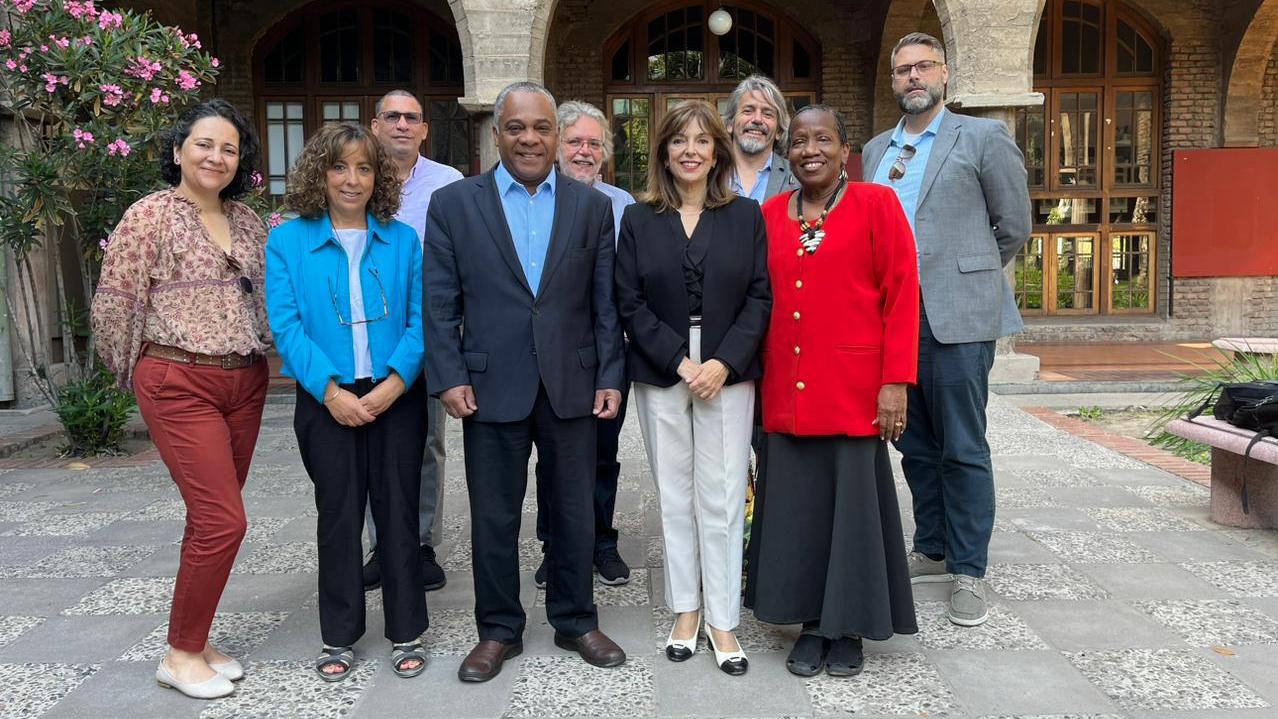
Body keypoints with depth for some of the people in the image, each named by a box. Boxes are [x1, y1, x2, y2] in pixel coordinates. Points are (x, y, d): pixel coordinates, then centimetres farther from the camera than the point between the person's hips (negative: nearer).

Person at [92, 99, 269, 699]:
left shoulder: (248, 221, 10)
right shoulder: (150, 215, -7)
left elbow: (269, 295, 19)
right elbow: (113, 304, -4)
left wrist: (259, 358, 13)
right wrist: (136, 373, 5)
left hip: (245, 382, 6)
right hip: (179, 384, -6)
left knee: (211, 517, 11)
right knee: (223, 520, -9)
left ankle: (195, 640, 25)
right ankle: (180, 655, 8)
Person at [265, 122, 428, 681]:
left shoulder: (402, 240, 4)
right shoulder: (287, 242, 1)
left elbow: (420, 319, -1)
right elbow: (286, 326, -6)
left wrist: (394, 383, -15)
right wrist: (330, 390, -16)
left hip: (396, 397, 1)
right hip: (328, 401, 0)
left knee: (398, 511, 7)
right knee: (338, 515, 9)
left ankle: (407, 632, 21)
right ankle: (339, 637, 23)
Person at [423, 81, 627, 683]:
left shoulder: (593, 206, 6)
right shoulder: (453, 204, 2)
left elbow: (605, 304, 5)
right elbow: (440, 303, 0)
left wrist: (611, 378, 0)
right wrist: (449, 378, -7)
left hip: (572, 386, 1)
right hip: (491, 386, -1)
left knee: (574, 514, 12)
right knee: (493, 518, 10)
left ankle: (575, 621, 31)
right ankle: (498, 630, 27)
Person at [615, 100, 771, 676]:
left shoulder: (746, 216, 6)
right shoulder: (638, 219, 6)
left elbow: (759, 298, 1)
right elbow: (630, 303, 0)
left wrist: (722, 363, -11)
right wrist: (679, 362, -9)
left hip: (727, 375, 0)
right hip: (660, 376, 1)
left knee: (722, 499, 0)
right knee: (674, 497, 7)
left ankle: (722, 620, 12)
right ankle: (685, 611, 21)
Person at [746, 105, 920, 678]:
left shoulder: (877, 204, -2)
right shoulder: (770, 214, 9)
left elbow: (902, 297, -6)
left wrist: (895, 381, -12)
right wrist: (760, 378, 7)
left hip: (854, 390, -3)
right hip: (787, 393, 4)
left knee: (853, 505, 6)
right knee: (796, 507, 9)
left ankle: (848, 629, 23)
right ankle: (811, 623, 25)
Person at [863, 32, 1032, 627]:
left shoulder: (982, 137, 1)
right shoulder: (875, 150, 16)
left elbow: (1014, 226, 3)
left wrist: (968, 276, 10)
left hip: (956, 317, -5)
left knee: (962, 449, 0)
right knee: (915, 446, 13)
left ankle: (968, 570, 11)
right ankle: (932, 551, 27)